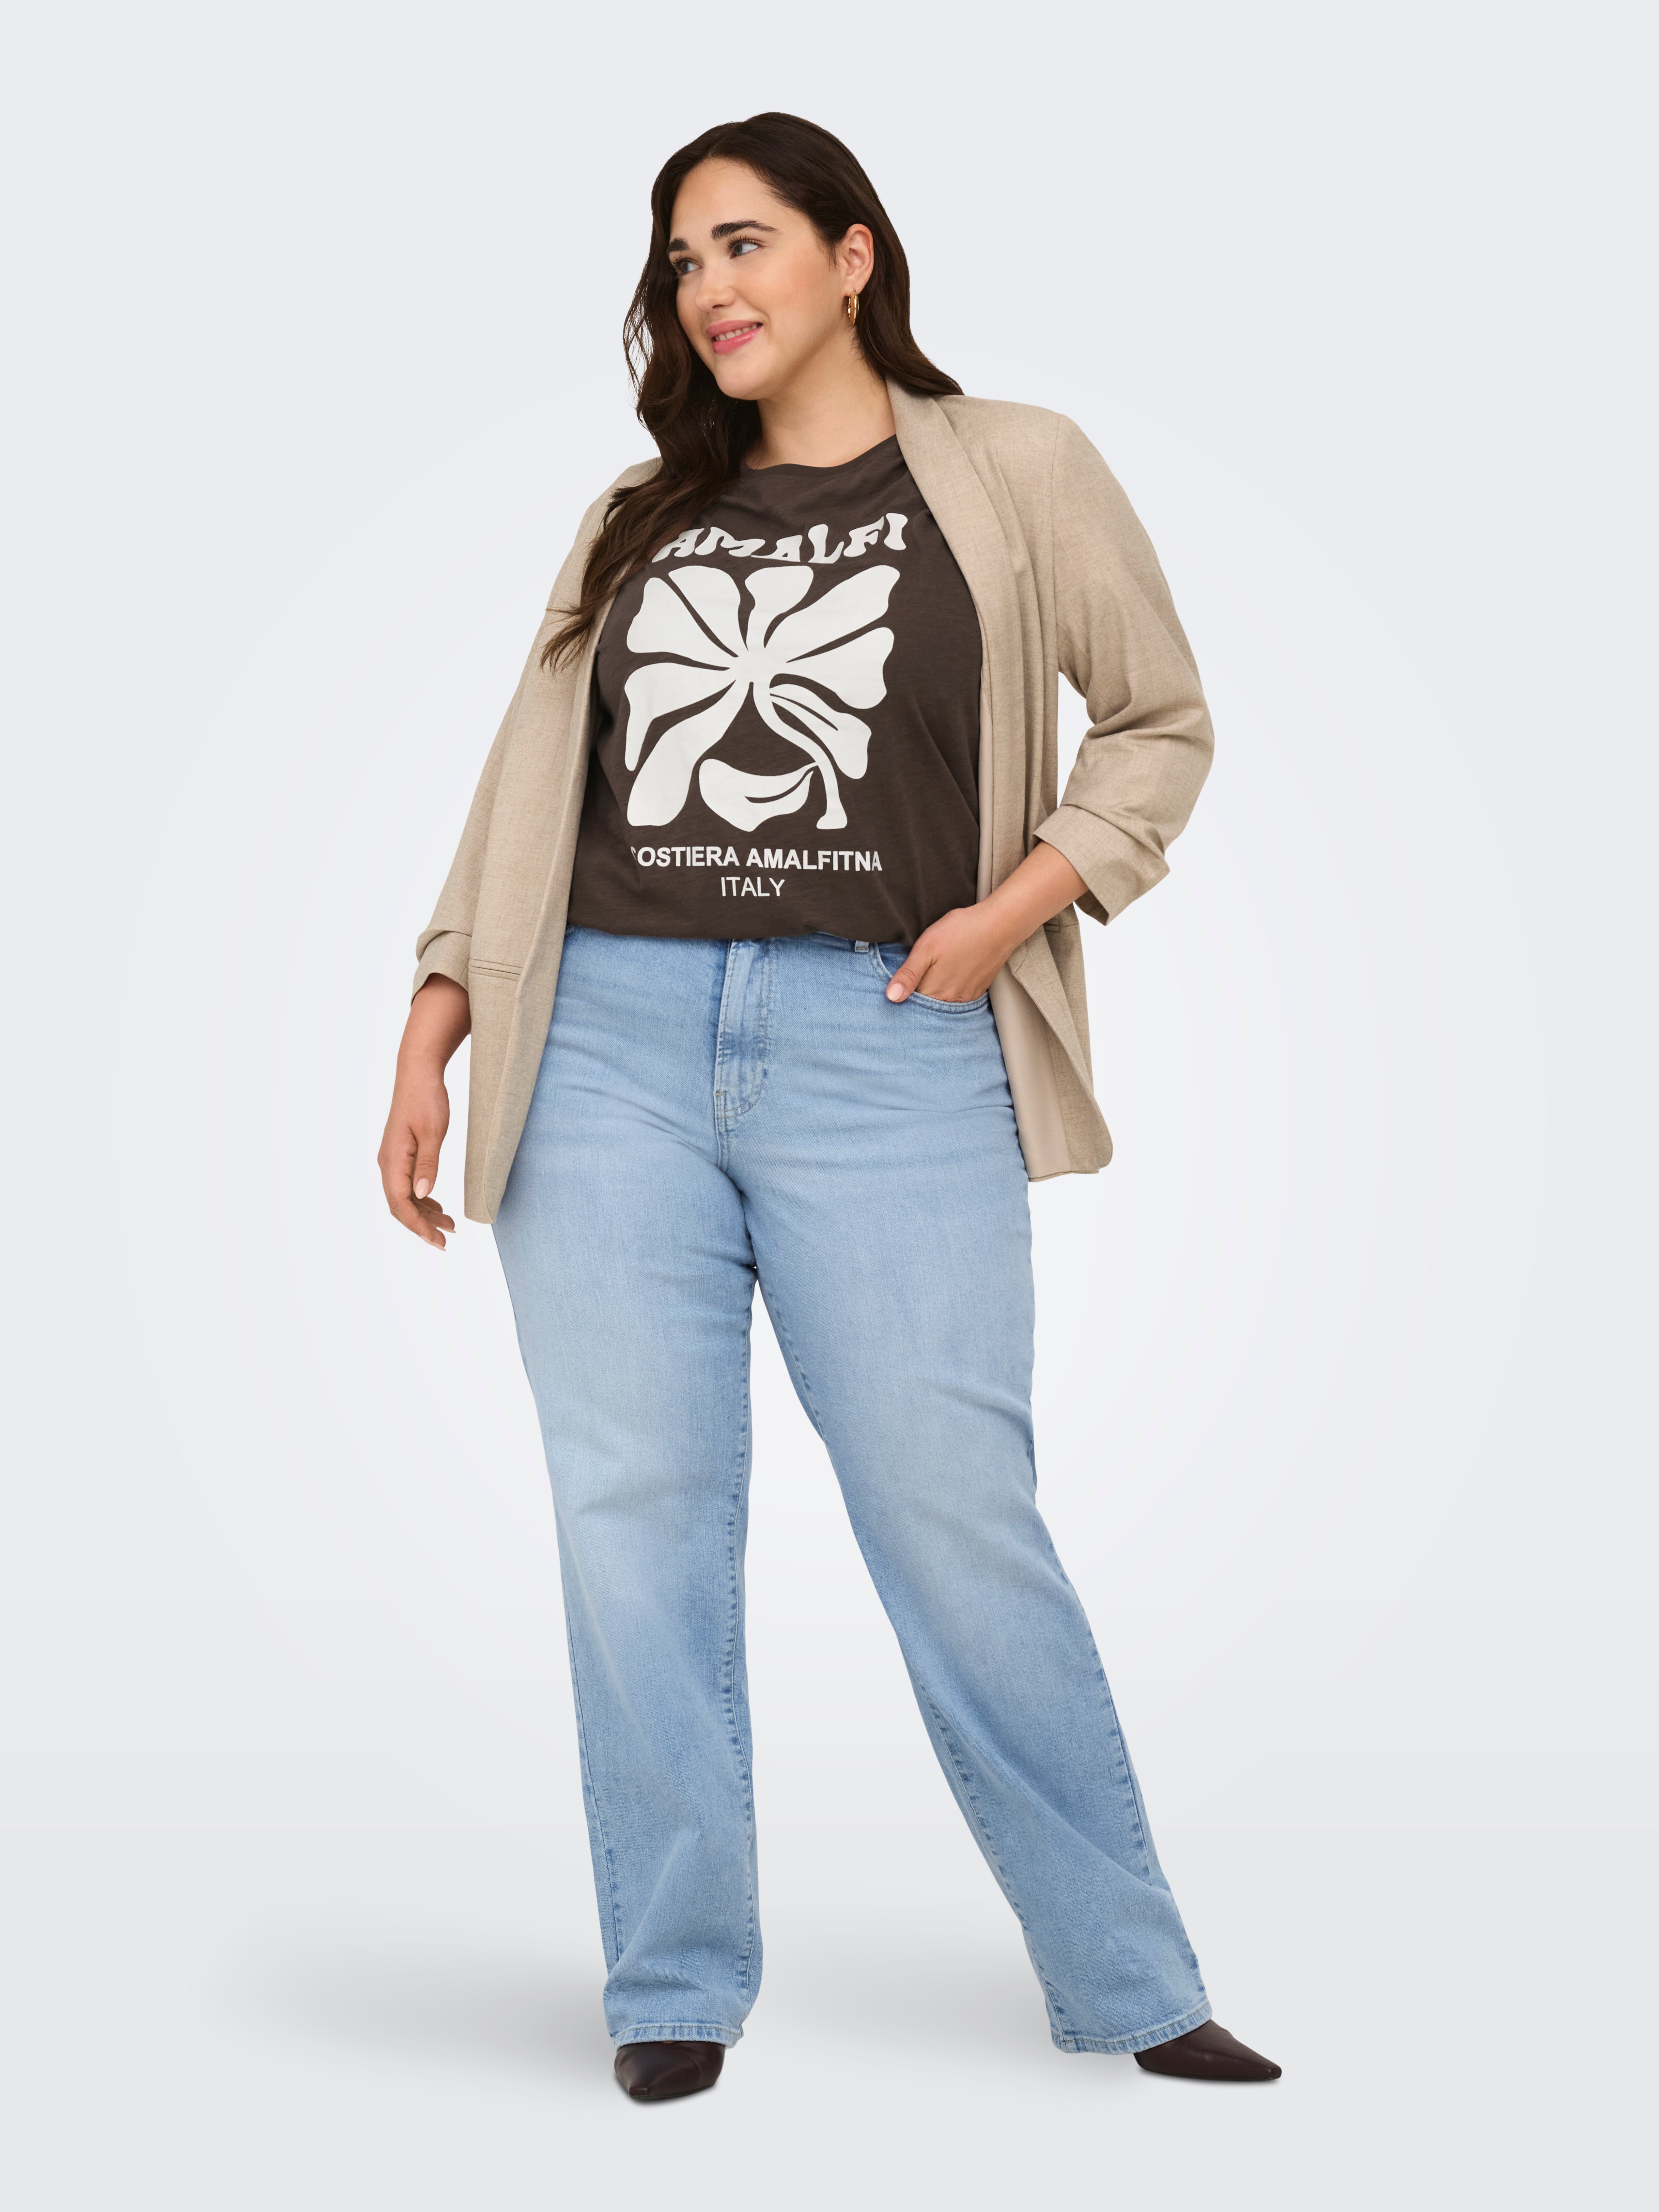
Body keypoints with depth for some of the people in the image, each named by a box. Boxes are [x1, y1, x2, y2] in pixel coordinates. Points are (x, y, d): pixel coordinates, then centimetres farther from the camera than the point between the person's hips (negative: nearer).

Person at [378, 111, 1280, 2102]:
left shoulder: (1013, 475, 9)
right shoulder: (636, 521, 18)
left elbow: (1161, 722, 12)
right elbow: (527, 790, 17)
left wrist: (1023, 904, -3)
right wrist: (432, 1036, 9)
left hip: (881, 1050, -3)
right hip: (611, 1045, 3)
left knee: (960, 1523, -4)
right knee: (636, 1523, 1)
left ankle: (1129, 1987, 8)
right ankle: (675, 1994, 11)